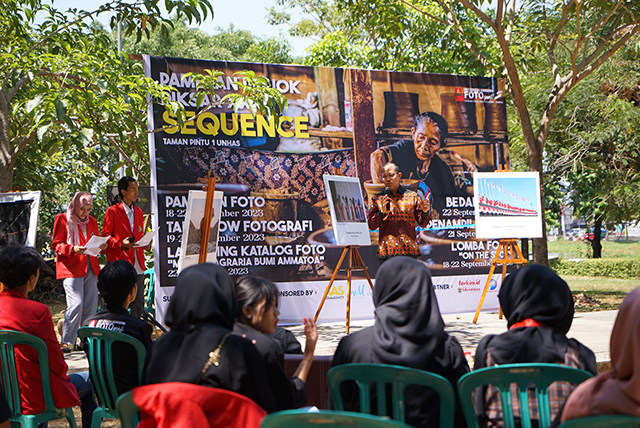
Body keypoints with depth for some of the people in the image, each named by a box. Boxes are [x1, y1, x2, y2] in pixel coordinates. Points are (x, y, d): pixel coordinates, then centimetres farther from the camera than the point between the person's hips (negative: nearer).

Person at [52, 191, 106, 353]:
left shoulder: (91, 221, 18)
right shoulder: (62, 219, 2)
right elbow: (56, 245, -2)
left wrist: (102, 246, 2)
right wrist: (73, 249, -19)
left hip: (90, 269, 6)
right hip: (71, 269, -6)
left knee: (90, 307, 2)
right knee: (76, 305, -15)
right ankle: (67, 342, -6)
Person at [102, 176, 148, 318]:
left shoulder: (138, 212, 18)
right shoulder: (112, 211, -2)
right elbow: (105, 237, -2)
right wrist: (121, 243, -18)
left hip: (137, 265, 6)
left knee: (139, 303, 6)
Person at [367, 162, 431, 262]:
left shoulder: (412, 196, 11)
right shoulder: (377, 199, 11)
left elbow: (422, 223, 9)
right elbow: (371, 226, 5)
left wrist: (425, 212, -12)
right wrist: (381, 212, -11)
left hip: (409, 250, 0)